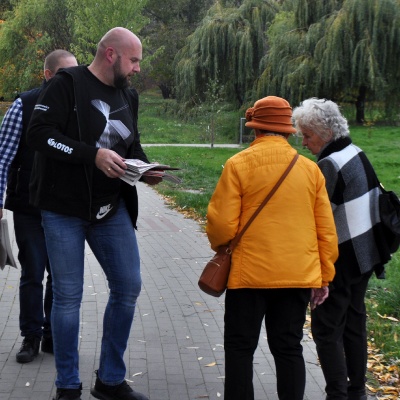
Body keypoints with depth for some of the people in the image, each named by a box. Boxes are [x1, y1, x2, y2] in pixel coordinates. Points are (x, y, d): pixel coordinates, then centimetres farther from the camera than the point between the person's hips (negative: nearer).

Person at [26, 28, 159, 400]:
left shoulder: (128, 95, 12)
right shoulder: (67, 84, -9)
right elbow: (39, 133, -17)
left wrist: (146, 169, -1)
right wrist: (93, 155, -25)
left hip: (112, 209, 6)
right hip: (64, 209, -6)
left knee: (128, 288, 5)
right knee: (68, 296, 0)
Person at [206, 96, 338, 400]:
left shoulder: (239, 164, -8)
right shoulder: (310, 169, 3)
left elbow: (221, 224, -10)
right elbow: (326, 230, 5)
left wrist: (220, 246, 12)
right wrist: (324, 277, 14)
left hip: (250, 273, -3)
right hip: (299, 275, 4)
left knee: (240, 348, 9)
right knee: (289, 348, 12)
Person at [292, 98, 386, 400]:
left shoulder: (330, 165, -20)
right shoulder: (357, 154, 7)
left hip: (341, 261, -9)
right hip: (364, 255, 9)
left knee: (326, 329, 0)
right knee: (354, 324, 17)